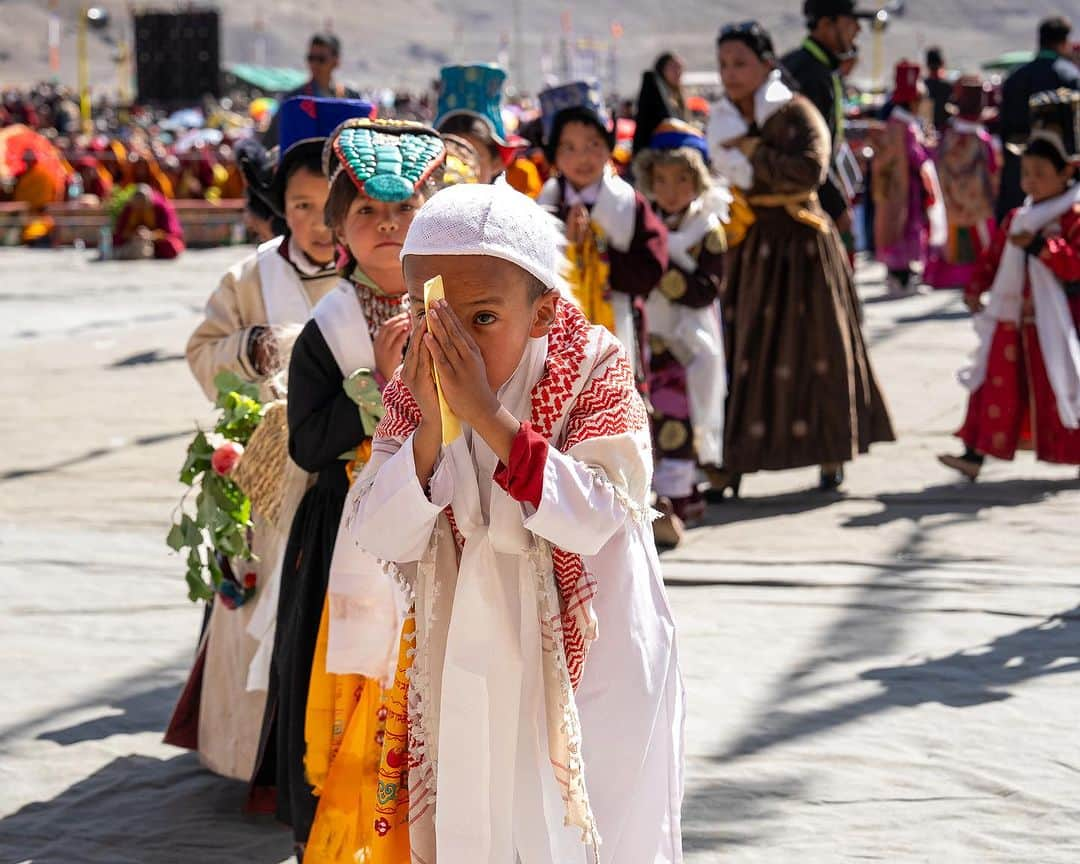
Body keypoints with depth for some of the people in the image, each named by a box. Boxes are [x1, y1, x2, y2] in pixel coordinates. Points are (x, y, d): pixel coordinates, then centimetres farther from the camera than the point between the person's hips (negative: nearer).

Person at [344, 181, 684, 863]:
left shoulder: (594, 373, -15)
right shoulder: (410, 397, -5)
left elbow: (596, 518, -28)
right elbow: (379, 539, -14)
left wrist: (489, 416, -33)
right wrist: (431, 425, -27)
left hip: (589, 672, -4)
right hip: (471, 674, 4)